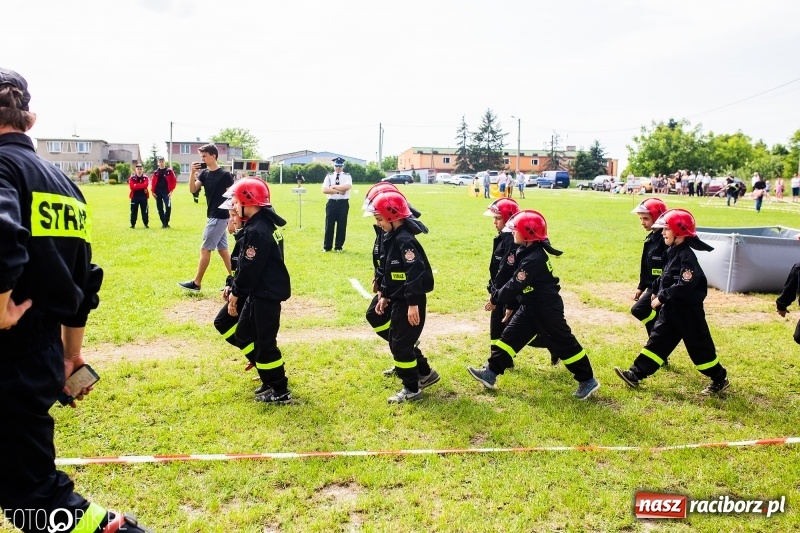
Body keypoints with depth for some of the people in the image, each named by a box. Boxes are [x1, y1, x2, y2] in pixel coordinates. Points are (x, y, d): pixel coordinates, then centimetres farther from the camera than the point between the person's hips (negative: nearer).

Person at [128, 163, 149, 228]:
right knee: (133, 211, 2)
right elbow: (132, 187, -9)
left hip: (143, 196, 0)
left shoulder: (145, 178, 6)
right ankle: (133, 224, 8)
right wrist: (141, 186, -13)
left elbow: (145, 185, -13)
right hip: (135, 196, 0)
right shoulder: (132, 178, 6)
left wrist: (136, 185, -14)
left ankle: (146, 224, 10)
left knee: (144, 211, 2)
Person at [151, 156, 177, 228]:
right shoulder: (156, 172, 12)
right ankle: (163, 223, 14)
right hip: (158, 193, 4)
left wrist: (171, 190, -10)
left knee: (168, 207, -13)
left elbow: (174, 181, -3)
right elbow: (152, 182, 12)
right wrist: (153, 191, 1)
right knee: (160, 208, 5)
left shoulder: (169, 171, 2)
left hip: (166, 192, -4)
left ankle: (166, 223, -4)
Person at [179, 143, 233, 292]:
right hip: (213, 216, 9)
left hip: (220, 217, -9)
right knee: (223, 249, 10)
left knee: (205, 249, -3)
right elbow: (192, 190, 1)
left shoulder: (225, 175, -13)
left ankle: (196, 283, 5)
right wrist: (192, 173, -13)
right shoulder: (205, 174, 9)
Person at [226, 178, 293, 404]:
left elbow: (248, 269, -21)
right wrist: (234, 290, 15)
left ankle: (280, 392, 10)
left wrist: (235, 294, -10)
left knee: (265, 342, -1)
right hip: (264, 290, 10)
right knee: (244, 333, 18)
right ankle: (270, 379, 27)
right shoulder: (265, 224, 10)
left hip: (266, 294, -10)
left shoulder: (256, 231, -23)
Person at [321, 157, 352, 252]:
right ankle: (327, 247, 10)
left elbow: (347, 187, -17)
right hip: (331, 203, 1)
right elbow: (324, 190, -6)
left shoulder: (347, 176, 4)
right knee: (329, 225, 2)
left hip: (343, 203, -1)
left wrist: (333, 187, -12)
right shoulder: (329, 176, 7)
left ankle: (339, 247, 13)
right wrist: (338, 190, -14)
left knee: (342, 226, 3)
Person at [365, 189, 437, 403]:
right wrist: (384, 295, 18)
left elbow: (415, 273, -27)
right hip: (398, 301, 10)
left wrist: (413, 304, -27)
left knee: (401, 344, -2)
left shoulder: (405, 240, -21)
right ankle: (425, 373, 33)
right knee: (396, 341, 19)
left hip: (409, 303, -10)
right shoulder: (390, 238, 10)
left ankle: (412, 389, 12)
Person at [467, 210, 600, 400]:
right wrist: (498, 295, 4)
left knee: (563, 343, 1)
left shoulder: (534, 259, -28)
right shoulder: (526, 250, 2)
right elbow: (515, 281, 13)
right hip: (531, 307, 10)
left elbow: (515, 286, -24)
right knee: (510, 336, 9)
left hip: (547, 309, -10)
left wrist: (495, 299, -12)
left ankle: (588, 381, 15)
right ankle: (491, 373, 16)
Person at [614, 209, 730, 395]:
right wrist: (656, 291, 12)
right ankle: (636, 374, 9)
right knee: (658, 340, 8)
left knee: (699, 345, 4)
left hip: (688, 310, -9)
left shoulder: (687, 256, -21)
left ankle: (720, 379, 21)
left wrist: (662, 297, -25)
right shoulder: (672, 251, 8)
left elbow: (685, 285, -29)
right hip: (671, 308, 9)